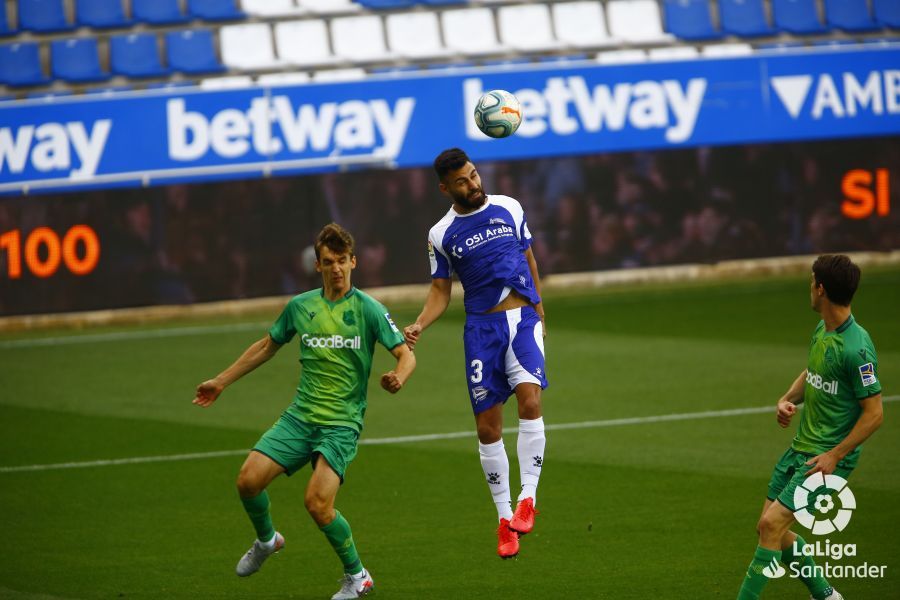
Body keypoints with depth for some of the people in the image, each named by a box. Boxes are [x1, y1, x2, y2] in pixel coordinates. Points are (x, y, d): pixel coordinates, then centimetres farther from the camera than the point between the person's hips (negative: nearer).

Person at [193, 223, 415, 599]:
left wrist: (398, 377, -33)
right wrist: (221, 381, 26)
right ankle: (266, 540, 22)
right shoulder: (300, 306, 8)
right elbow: (267, 346, 23)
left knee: (317, 502, -21)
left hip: (342, 422, -4)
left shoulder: (368, 309, -5)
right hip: (299, 415, 4)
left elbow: (405, 355, -9)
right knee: (248, 480, -11)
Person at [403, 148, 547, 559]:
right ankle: (504, 516, 12)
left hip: (523, 319, 0)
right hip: (481, 327, 0)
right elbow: (440, 291, 8)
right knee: (487, 427, -1)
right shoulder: (442, 235, 3)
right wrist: (419, 325, -11)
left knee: (530, 400, -24)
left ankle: (527, 498, -18)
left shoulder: (508, 209, 5)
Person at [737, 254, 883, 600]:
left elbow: (874, 413, -19)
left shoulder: (856, 349, -23)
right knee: (769, 528, 12)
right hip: (801, 448, 9)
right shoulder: (822, 330, 5)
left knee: (772, 524, -17)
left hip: (828, 457, -9)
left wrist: (834, 455, -20)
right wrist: (788, 399, 4)